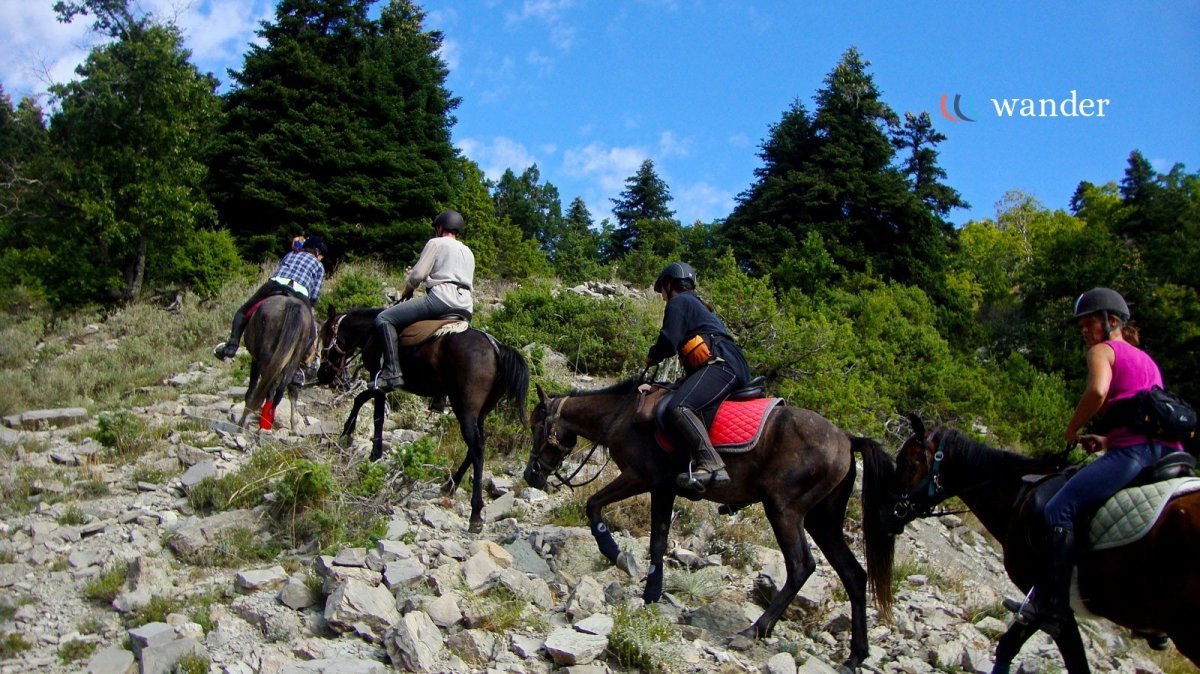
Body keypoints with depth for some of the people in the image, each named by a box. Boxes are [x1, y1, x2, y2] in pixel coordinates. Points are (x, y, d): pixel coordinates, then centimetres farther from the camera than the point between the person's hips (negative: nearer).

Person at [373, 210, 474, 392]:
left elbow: (417, 275, 0)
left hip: (441, 298, -8)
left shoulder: (436, 243, 7)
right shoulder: (469, 252, 29)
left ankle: (392, 372, -20)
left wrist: (405, 294, 17)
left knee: (383, 319, -5)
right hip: (465, 310, 8)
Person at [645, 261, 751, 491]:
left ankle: (711, 465, -44)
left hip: (720, 364, -10)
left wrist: (652, 357, 13)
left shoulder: (678, 302, 6)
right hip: (736, 369, 10)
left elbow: (669, 341, -5)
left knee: (678, 408, -28)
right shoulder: (698, 306, 35)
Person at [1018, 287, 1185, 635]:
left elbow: (1098, 390, -18)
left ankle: (1051, 605, -19)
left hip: (1133, 450, -10)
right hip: (1169, 450, 10)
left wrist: (1071, 431, -4)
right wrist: (1108, 440, 17)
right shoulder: (1146, 359, 31)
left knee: (1060, 509, -11)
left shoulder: (1103, 350, 5)